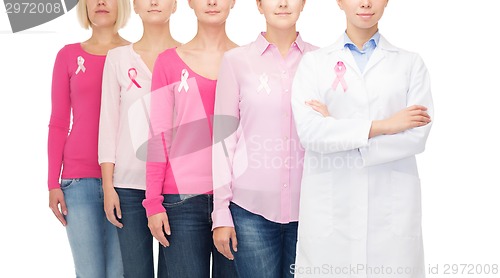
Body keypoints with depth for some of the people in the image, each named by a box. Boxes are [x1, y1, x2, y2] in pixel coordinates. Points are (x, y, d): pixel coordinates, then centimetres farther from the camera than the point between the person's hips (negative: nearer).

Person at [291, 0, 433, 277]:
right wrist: (382, 126, -12)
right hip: (329, 208, 0)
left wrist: (336, 130, -9)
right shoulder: (314, 63, 6)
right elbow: (308, 131, -8)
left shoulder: (410, 63, 8)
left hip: (392, 208, 1)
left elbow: (418, 134, -5)